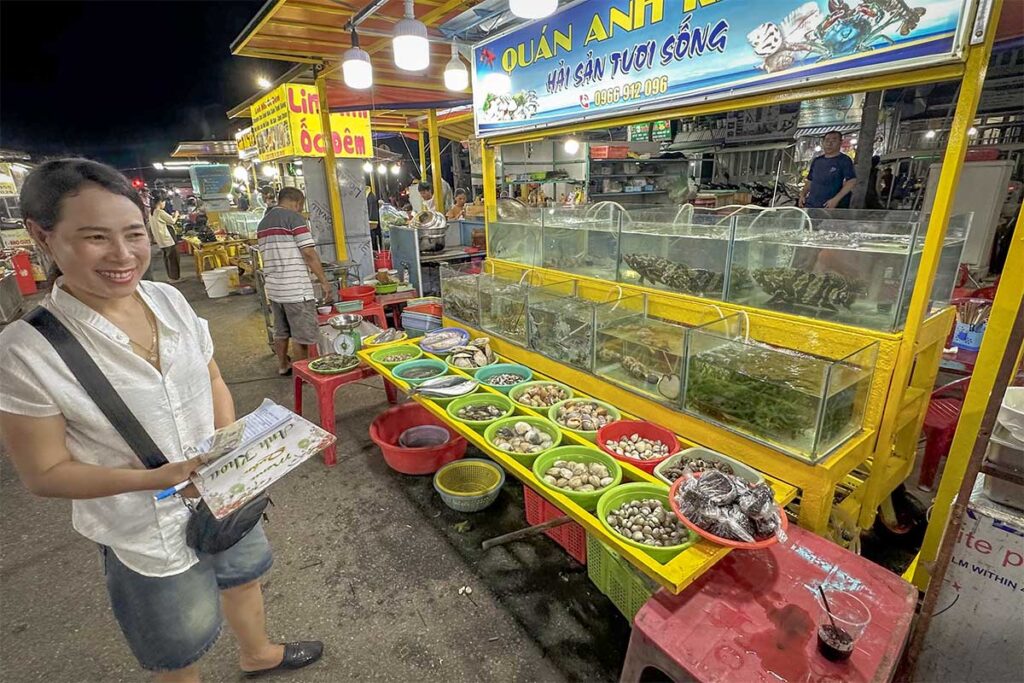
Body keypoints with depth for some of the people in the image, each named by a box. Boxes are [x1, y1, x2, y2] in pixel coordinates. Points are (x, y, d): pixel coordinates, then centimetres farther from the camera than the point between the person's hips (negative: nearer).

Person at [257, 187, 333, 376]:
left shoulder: (263, 223, 15)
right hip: (296, 289, -8)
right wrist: (325, 282, -11)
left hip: (273, 288, 8)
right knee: (302, 335, 3)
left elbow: (267, 255, 21)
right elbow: (309, 254, -15)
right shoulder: (294, 218, -10)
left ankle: (283, 365, 33)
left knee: (281, 331, 20)